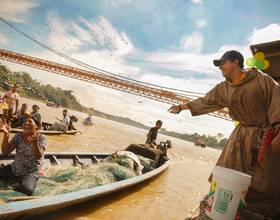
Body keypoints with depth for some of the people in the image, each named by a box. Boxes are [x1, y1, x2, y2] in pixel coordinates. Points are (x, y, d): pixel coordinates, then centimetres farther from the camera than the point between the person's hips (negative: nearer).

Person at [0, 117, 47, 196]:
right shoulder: (18, 136, -2)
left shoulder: (41, 139, -14)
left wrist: (34, 142, -48)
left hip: (30, 173, -4)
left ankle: (15, 185, 0)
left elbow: (38, 157, -28)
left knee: (27, 189, -32)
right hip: (14, 169, 5)